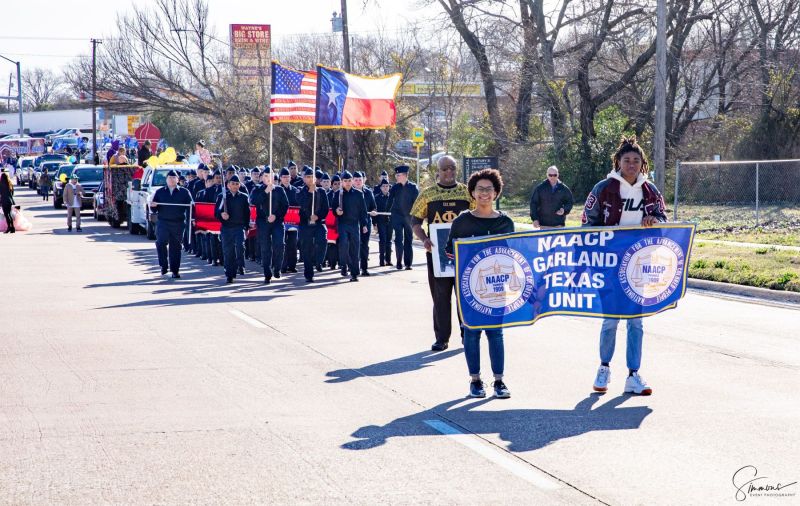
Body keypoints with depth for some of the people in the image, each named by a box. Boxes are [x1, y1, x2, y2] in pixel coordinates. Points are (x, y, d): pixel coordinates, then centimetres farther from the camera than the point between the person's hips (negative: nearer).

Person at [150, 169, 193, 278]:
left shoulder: (184, 192, 8)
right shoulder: (160, 192, 12)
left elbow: (190, 206, 6)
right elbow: (154, 208, 13)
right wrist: (153, 206, -10)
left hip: (178, 223, 0)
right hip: (163, 222, 0)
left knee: (175, 246, 3)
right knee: (161, 242, -17)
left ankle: (175, 270, 10)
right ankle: (164, 265, 0)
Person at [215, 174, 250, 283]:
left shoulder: (243, 197, 9)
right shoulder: (222, 196, 7)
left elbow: (247, 213, 12)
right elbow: (216, 212, 5)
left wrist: (246, 227, 5)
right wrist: (221, 214, -17)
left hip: (239, 227, -1)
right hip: (226, 228, 1)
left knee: (240, 246, -23)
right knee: (227, 252, 2)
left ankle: (240, 266, -8)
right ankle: (229, 275, 9)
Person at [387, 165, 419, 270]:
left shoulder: (413, 187, 0)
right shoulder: (395, 187, 4)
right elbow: (390, 201, 8)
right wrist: (389, 214, 4)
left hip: (409, 217, 0)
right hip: (397, 217, 0)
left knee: (408, 240, 4)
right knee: (399, 240, -4)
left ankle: (408, 263, 9)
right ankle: (399, 262, 1)